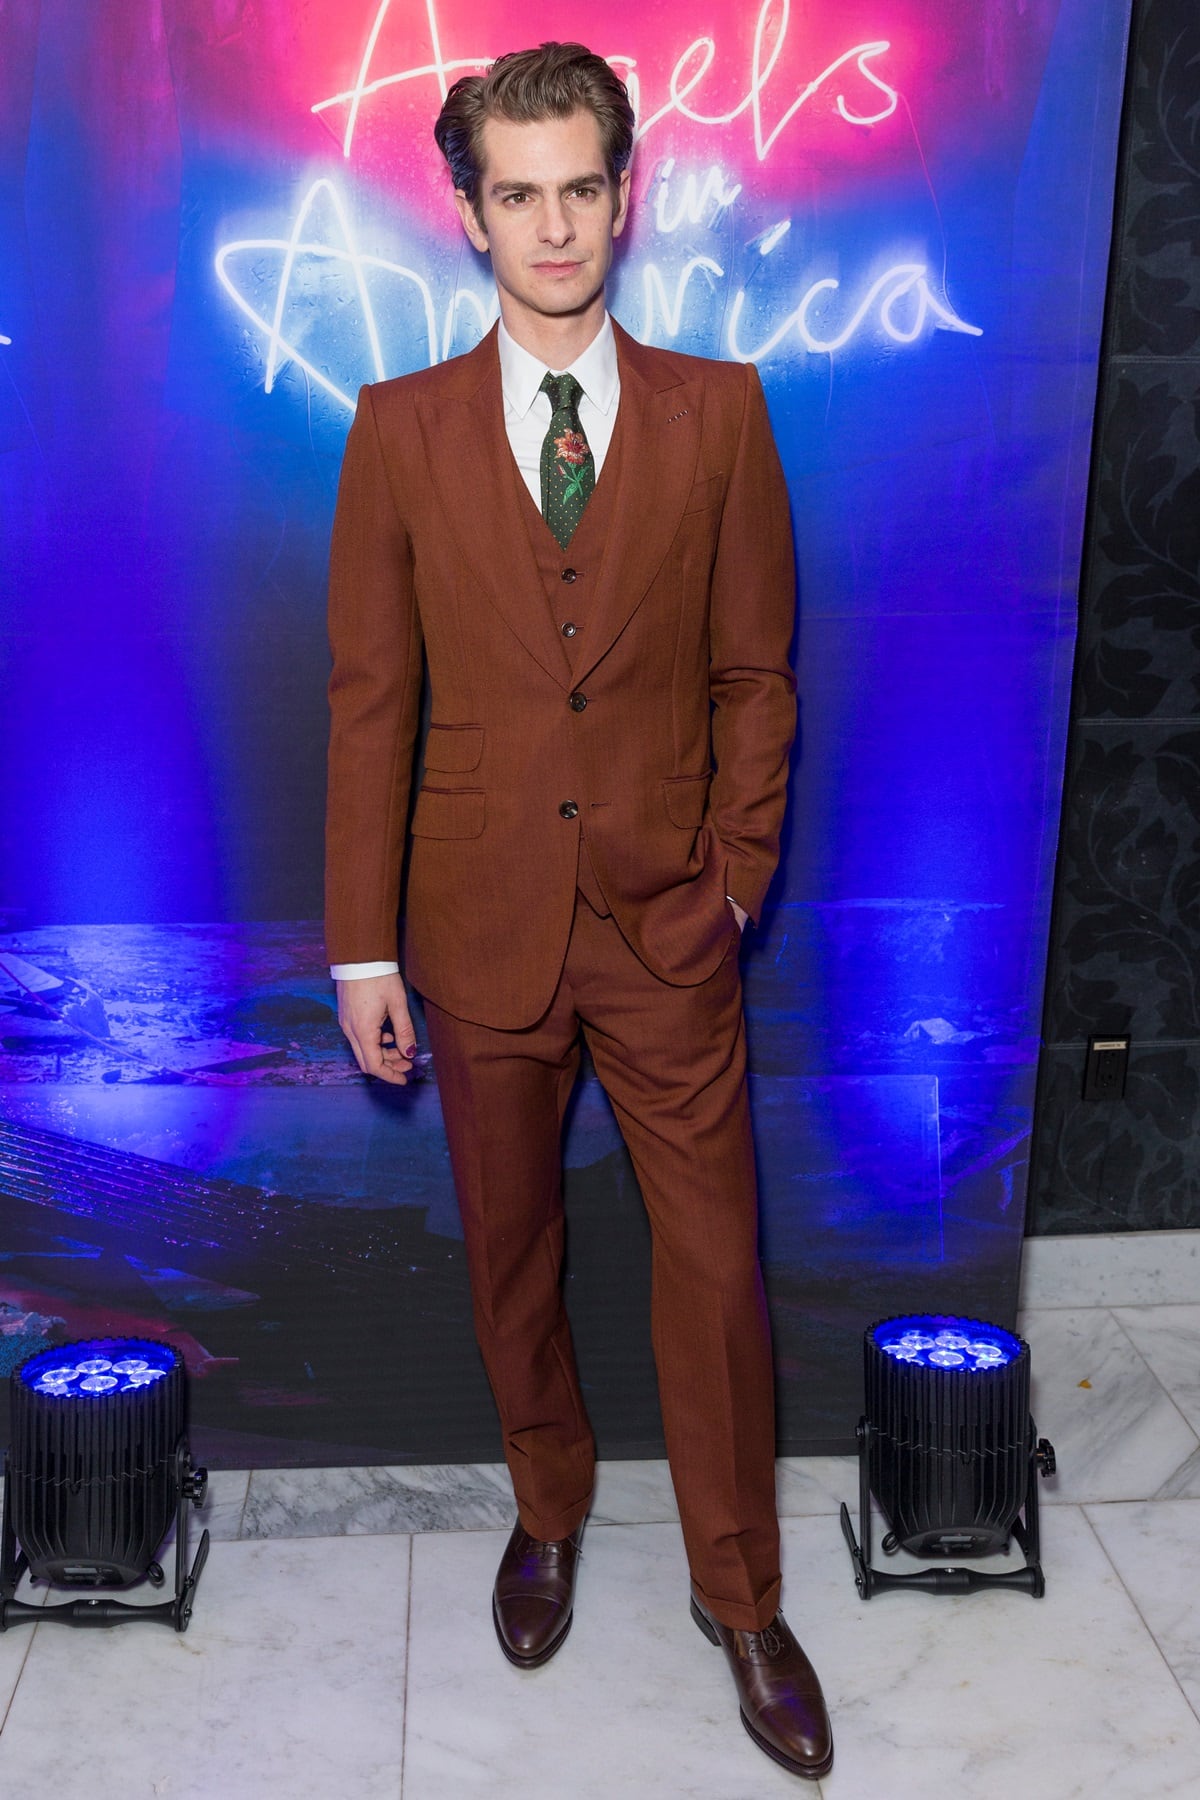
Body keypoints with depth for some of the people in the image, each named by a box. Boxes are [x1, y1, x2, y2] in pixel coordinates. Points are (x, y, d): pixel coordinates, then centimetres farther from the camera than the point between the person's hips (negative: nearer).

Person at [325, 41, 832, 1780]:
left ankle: (740, 1593, 26)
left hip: (666, 920, 0)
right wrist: (364, 945, -3)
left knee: (716, 1262, 6)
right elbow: (370, 700, -1)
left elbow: (754, 671, 3)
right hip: (482, 918, 1)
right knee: (509, 1248, 16)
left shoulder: (719, 413, -1)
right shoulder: (400, 430, -1)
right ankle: (549, 1507, 42)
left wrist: (735, 873, -2)